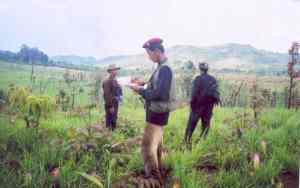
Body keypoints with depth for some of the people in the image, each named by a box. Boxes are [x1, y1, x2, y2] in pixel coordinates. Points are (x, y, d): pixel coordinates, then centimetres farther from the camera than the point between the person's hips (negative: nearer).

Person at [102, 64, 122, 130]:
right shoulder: (107, 81, -18)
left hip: (115, 103, 9)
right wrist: (110, 106, -23)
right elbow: (107, 94, -22)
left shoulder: (114, 80, 13)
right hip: (110, 104, -9)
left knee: (114, 120, 16)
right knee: (109, 120, -2)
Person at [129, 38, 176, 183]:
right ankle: (157, 172, 35)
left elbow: (158, 93, -26)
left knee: (148, 144, -5)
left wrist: (140, 90, -16)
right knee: (156, 142, 21)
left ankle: (153, 177, 4)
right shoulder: (162, 67, 9)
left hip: (158, 112, -10)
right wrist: (143, 84, 3)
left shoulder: (164, 69, -22)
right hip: (158, 111, 10)